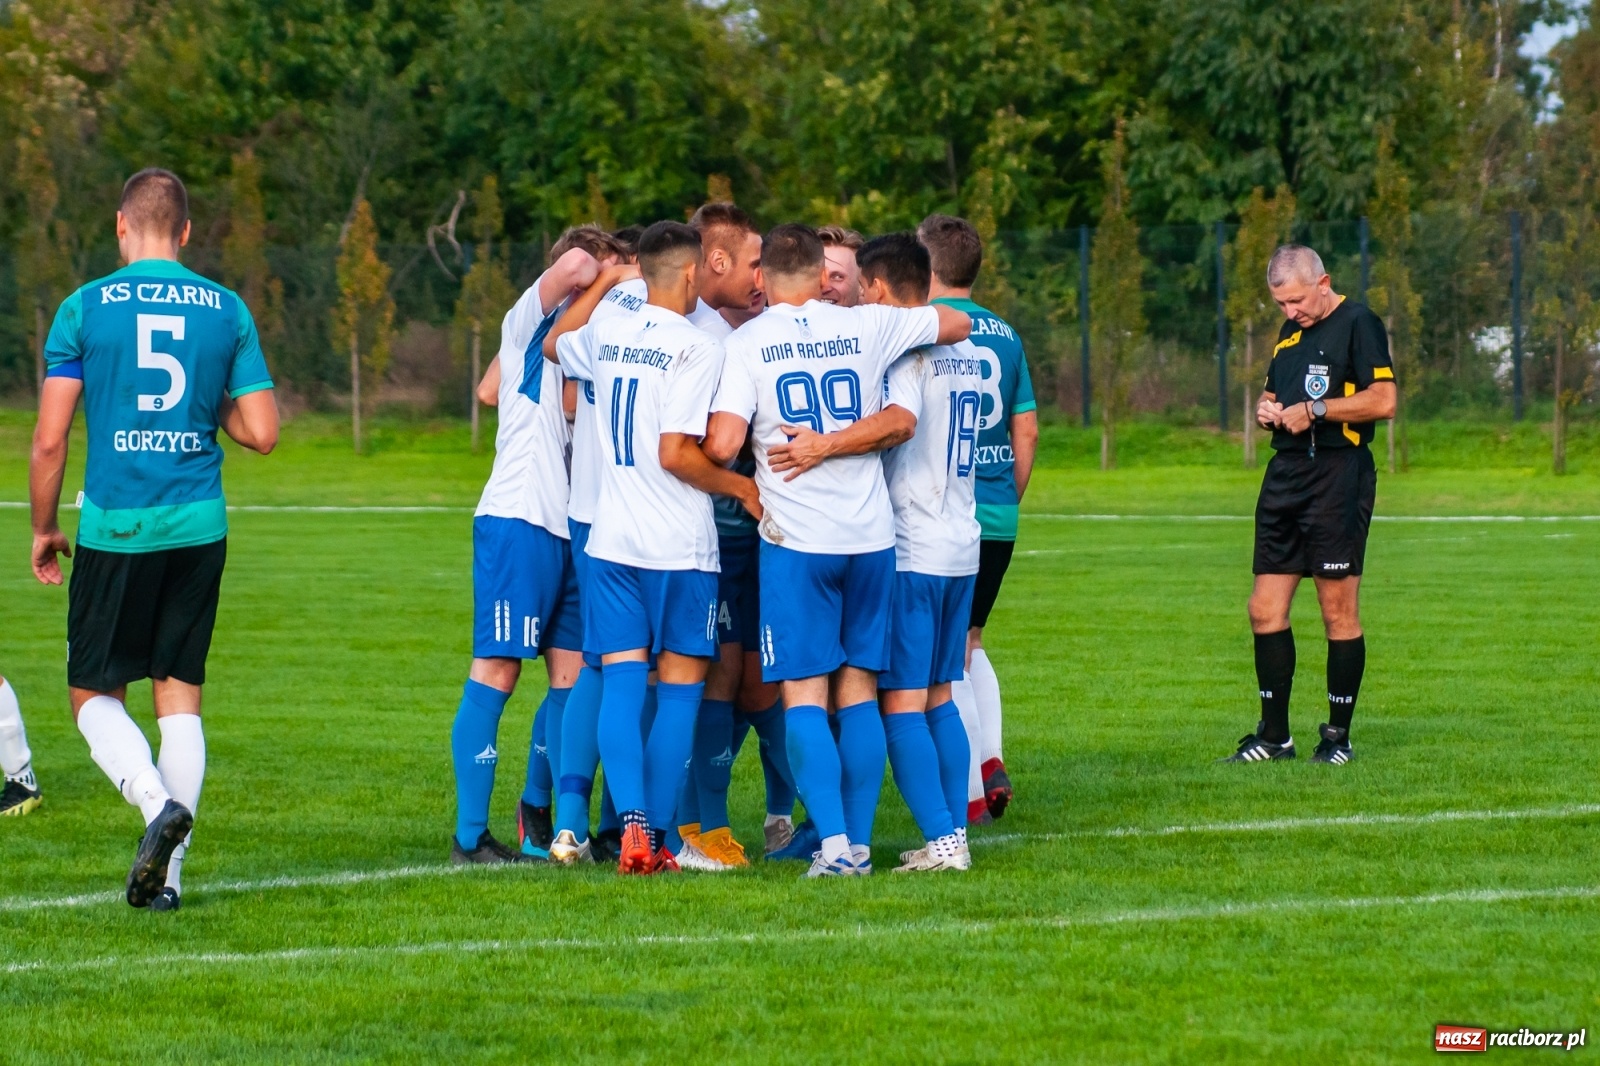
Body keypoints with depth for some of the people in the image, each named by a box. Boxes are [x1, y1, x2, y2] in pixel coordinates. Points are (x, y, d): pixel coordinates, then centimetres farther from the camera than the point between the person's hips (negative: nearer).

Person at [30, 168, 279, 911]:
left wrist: (43, 529, 8)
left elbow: (49, 439, -5)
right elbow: (263, 433, 2)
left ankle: (158, 802, -18)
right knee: (180, 695, 9)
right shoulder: (228, 311, 3)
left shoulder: (85, 308, -4)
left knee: (94, 693, 8)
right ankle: (167, 872, 4)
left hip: (115, 528, -3)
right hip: (198, 528, 3)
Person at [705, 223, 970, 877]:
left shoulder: (745, 344, -4)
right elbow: (957, 323, 20)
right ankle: (859, 845, 9)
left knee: (804, 695, -1)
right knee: (859, 693, 9)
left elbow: (722, 445, -15)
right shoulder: (867, 327, 4)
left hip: (795, 539, -3)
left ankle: (833, 842, -13)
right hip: (871, 537, 3)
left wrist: (736, 482, 8)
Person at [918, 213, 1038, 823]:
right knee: (968, 642, 21)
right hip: (999, 518, 6)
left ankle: (972, 794, -1)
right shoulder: (1004, 333, 10)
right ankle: (992, 761, 9)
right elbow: (1027, 430, 12)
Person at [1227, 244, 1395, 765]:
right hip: (1285, 472, 8)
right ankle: (1274, 735, 10)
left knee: (1339, 611, -4)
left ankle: (1338, 735, 4)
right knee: (1265, 610, 4)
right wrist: (1266, 409, 7)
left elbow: (1383, 401, -14)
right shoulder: (1290, 331, 19)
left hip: (1339, 474, -8)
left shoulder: (1358, 324, -6)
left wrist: (1314, 411, -13)